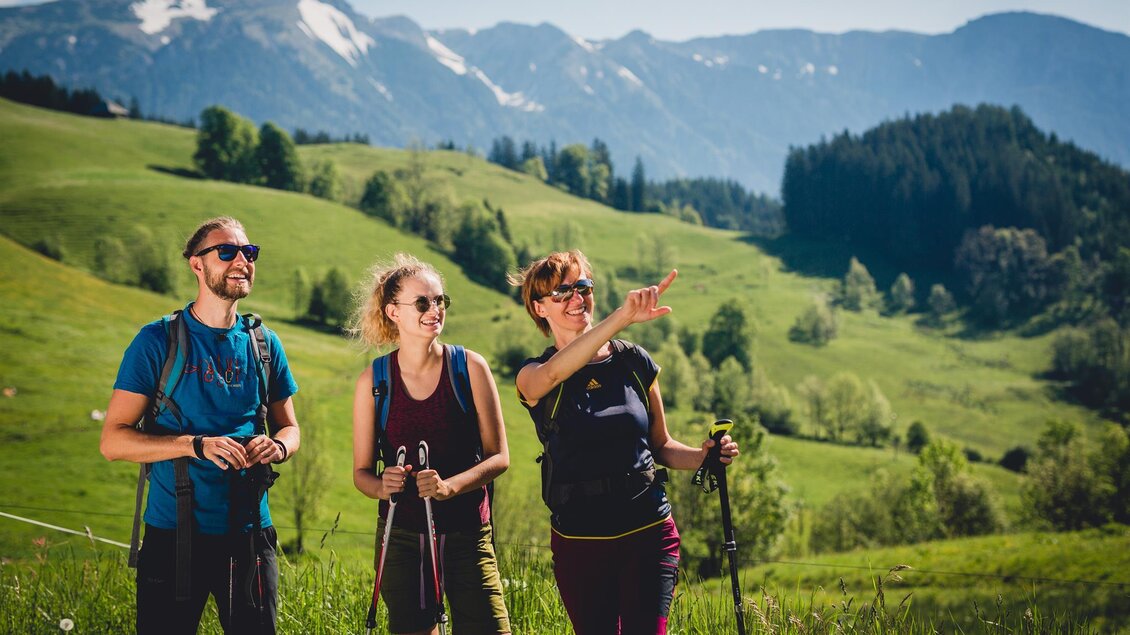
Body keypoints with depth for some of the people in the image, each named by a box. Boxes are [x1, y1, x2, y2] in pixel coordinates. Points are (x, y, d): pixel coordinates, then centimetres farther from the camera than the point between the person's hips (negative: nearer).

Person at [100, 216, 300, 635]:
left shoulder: (264, 344, 7)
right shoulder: (158, 341, -5)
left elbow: (288, 426, 18)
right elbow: (113, 441, -8)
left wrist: (278, 446, -7)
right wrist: (197, 445, -21)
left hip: (249, 534, 3)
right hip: (174, 535, -3)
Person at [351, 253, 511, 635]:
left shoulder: (470, 368, -2)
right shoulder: (374, 381, 0)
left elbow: (499, 457, -2)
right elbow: (362, 471, 7)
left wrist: (448, 486, -18)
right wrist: (382, 486, -16)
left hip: (467, 535, -1)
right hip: (402, 539, 1)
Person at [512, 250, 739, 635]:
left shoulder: (634, 363, 6)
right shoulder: (533, 377, -2)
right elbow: (553, 373, -28)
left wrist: (702, 455, -7)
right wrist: (623, 317, -42)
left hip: (648, 534, 0)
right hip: (579, 542, 0)